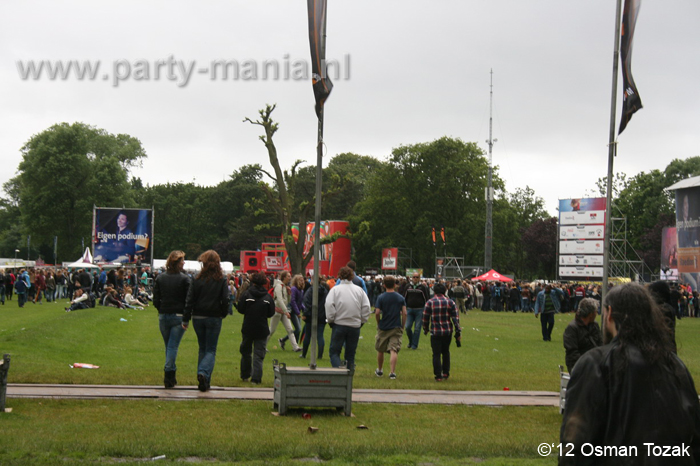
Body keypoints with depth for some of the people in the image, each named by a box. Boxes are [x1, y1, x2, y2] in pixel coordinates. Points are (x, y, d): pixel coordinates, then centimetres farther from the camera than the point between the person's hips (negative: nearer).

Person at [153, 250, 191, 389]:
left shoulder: (160, 278, 3)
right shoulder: (184, 278, -9)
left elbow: (155, 300, 3)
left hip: (163, 316, 4)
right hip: (178, 317, -4)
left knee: (169, 346, 15)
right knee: (173, 346, -2)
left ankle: (171, 376, 21)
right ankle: (169, 374, -13)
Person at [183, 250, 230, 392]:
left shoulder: (197, 280, -3)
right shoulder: (221, 280, -6)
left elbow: (190, 300, -3)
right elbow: (225, 300, -5)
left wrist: (186, 319, 2)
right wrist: (224, 314, 13)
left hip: (198, 318, 2)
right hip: (214, 318, -2)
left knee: (202, 349, 16)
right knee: (211, 350, 4)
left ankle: (204, 382, 16)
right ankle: (204, 373, -22)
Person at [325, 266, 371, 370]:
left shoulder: (335, 289, -4)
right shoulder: (359, 290, 4)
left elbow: (329, 305, -11)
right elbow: (366, 307, 3)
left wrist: (330, 320, 0)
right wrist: (362, 321, 12)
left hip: (339, 325, -3)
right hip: (355, 326, 3)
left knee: (334, 351, 4)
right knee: (351, 353, 12)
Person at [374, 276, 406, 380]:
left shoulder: (381, 297, -5)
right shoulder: (400, 298, 0)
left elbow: (377, 313, -10)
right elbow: (404, 313, -3)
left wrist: (378, 323, 6)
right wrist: (402, 326, 7)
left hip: (383, 328, 0)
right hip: (396, 328, 0)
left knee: (380, 350, 16)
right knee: (394, 350, -4)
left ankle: (379, 370, 29)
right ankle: (392, 372, -14)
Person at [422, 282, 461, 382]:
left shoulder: (430, 302, -4)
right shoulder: (450, 302, 2)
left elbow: (425, 317, -1)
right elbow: (456, 317, -1)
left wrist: (425, 330, 14)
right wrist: (458, 332, 2)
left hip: (435, 332, -3)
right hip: (448, 332, 3)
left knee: (436, 354, 1)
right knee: (446, 352, 19)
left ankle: (438, 376, -2)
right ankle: (446, 373, 23)